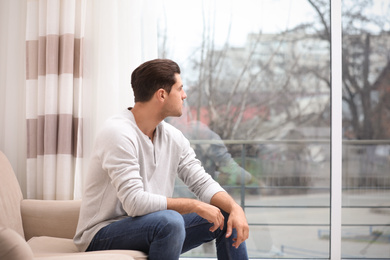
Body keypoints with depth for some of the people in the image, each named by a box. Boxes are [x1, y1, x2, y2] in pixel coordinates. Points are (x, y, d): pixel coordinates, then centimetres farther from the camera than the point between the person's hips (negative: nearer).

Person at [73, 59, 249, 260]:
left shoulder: (173, 137, 4)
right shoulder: (118, 133, -22)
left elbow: (203, 183, 6)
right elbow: (134, 202, -29)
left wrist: (235, 208, -14)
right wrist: (196, 205, -23)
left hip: (153, 230, 8)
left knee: (226, 217, 1)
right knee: (170, 220, -35)